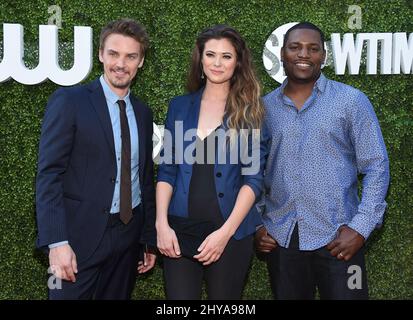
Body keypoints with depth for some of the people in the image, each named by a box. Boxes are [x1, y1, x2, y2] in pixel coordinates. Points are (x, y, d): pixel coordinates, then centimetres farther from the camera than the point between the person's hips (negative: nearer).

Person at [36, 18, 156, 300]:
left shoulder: (142, 112, 10)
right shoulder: (69, 101, -7)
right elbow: (49, 175, -12)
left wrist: (150, 236, 14)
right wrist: (57, 242, -19)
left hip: (130, 235, 5)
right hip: (81, 235, -5)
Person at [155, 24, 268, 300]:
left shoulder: (250, 111, 0)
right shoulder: (180, 106, 7)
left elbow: (254, 178, -5)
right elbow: (167, 170, 6)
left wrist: (225, 232, -14)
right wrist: (162, 224, -5)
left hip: (231, 232, -1)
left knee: (224, 295, 10)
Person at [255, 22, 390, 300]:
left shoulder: (351, 101, -3)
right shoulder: (264, 107, 6)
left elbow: (376, 167, -4)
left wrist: (361, 228, -11)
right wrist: (256, 223, 3)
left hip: (337, 238, -2)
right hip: (279, 238, 3)